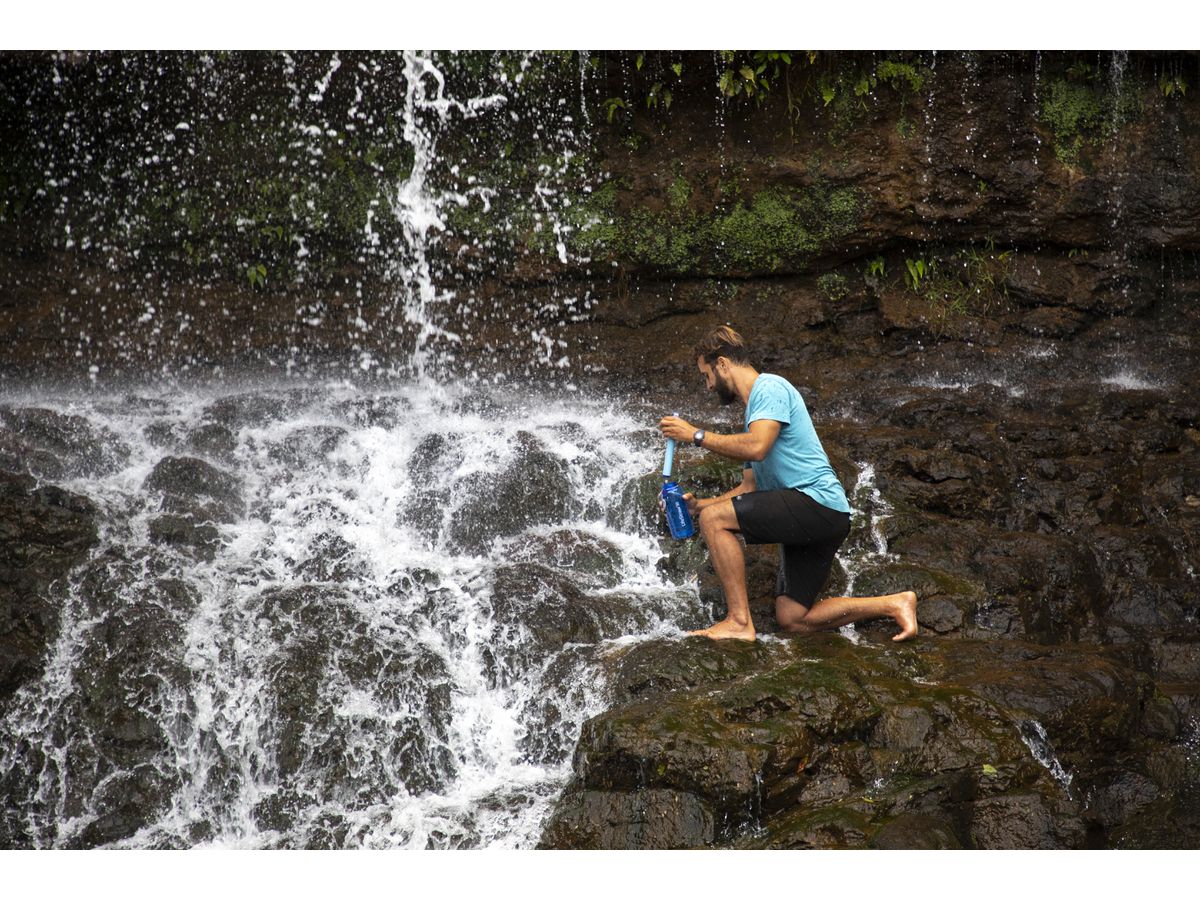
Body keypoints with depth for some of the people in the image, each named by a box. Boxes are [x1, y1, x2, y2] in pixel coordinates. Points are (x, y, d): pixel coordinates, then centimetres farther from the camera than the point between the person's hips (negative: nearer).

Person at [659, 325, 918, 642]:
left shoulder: (770, 387, -6)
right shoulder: (754, 410, 25)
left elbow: (755, 447, -23)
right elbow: (750, 487, 24)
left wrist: (696, 435, -14)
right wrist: (698, 505, 14)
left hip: (819, 502, -10)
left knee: (715, 519, -17)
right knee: (793, 620, 8)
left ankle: (739, 621, -18)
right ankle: (895, 604, 13)